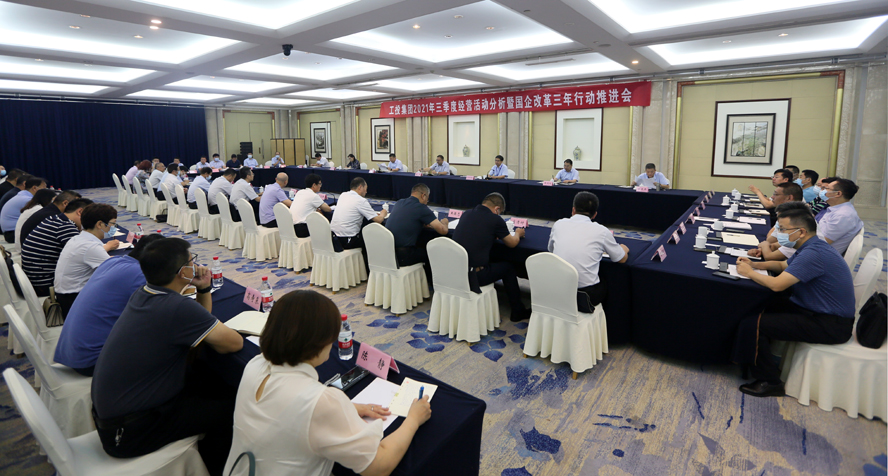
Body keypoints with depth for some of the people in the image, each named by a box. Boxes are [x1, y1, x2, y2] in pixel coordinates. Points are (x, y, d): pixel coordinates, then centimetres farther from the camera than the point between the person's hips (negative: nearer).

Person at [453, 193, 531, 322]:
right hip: (472, 277, -6)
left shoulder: (466, 214, 8)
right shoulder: (495, 220, -8)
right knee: (508, 268, 18)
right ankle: (518, 312, 30)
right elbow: (512, 243, 7)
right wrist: (518, 234, 27)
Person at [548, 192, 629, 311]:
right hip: (586, 296, -3)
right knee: (606, 285, 29)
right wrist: (624, 249, 34)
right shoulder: (601, 231, -3)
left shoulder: (559, 224, 3)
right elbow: (622, 259, 11)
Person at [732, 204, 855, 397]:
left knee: (752, 325, -18)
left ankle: (769, 383, -1)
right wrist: (755, 265, 4)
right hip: (816, 310, 11)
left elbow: (777, 285, -31)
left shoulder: (813, 254, -26)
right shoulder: (811, 247, 7)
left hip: (830, 325, -11)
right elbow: (783, 265, 22)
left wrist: (749, 272, -14)